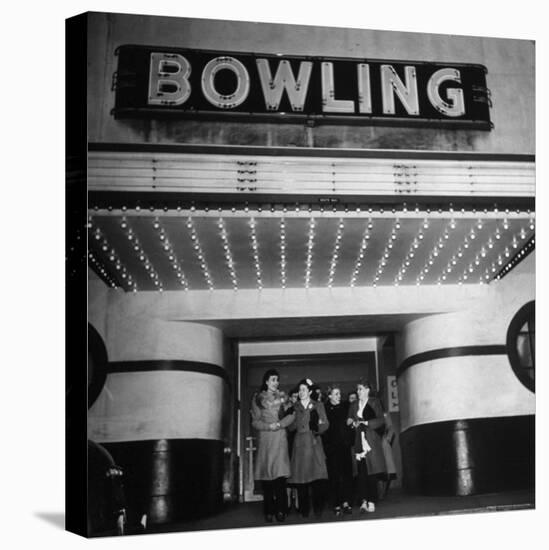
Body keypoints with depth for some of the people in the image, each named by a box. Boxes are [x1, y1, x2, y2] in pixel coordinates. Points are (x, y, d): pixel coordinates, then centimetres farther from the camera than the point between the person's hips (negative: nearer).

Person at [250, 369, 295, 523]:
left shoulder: (282, 397, 11)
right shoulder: (258, 399, 9)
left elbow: (291, 416, 3)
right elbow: (255, 421, 4)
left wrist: (279, 424, -12)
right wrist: (269, 426, -11)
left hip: (280, 439, 0)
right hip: (265, 439, 0)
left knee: (280, 474, -8)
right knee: (266, 475, -3)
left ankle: (280, 510, -3)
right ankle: (269, 511, 4)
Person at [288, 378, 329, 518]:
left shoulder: (318, 406, 11)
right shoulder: (294, 407, 13)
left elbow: (326, 424, 6)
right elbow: (290, 427, 6)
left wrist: (319, 426, -14)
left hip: (314, 444, -1)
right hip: (300, 444, 1)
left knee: (317, 475, -8)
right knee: (301, 478, -2)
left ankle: (318, 509, 1)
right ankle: (304, 510, 6)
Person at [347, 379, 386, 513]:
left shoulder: (374, 403, 6)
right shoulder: (354, 405, 17)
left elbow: (381, 420, -2)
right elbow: (349, 422, 18)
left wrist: (366, 423, -10)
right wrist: (351, 423, -4)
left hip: (371, 442, -3)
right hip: (359, 442, 3)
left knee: (371, 473, -5)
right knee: (361, 473, -6)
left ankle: (371, 502, 1)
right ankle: (363, 501, -6)